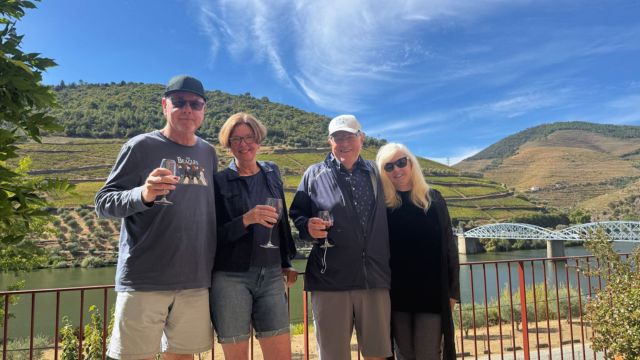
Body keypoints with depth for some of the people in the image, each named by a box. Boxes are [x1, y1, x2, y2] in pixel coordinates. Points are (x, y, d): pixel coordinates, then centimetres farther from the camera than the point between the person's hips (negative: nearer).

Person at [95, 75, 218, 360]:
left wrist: (215, 268, 14)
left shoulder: (208, 153, 11)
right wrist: (143, 195, -25)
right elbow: (103, 203, -5)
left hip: (196, 282, 4)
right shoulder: (141, 146, -3)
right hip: (144, 280, -4)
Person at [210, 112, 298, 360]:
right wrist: (246, 220, -21)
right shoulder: (219, 181, -2)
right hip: (230, 278, -3)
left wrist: (287, 263, 17)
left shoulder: (272, 173, 10)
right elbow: (215, 235, -6)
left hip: (271, 275, 3)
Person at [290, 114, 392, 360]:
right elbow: (296, 214, 5)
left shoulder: (375, 174, 11)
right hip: (330, 281, -2)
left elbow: (389, 219, 18)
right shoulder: (315, 174, 5)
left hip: (375, 279, 2)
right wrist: (307, 226, -17)